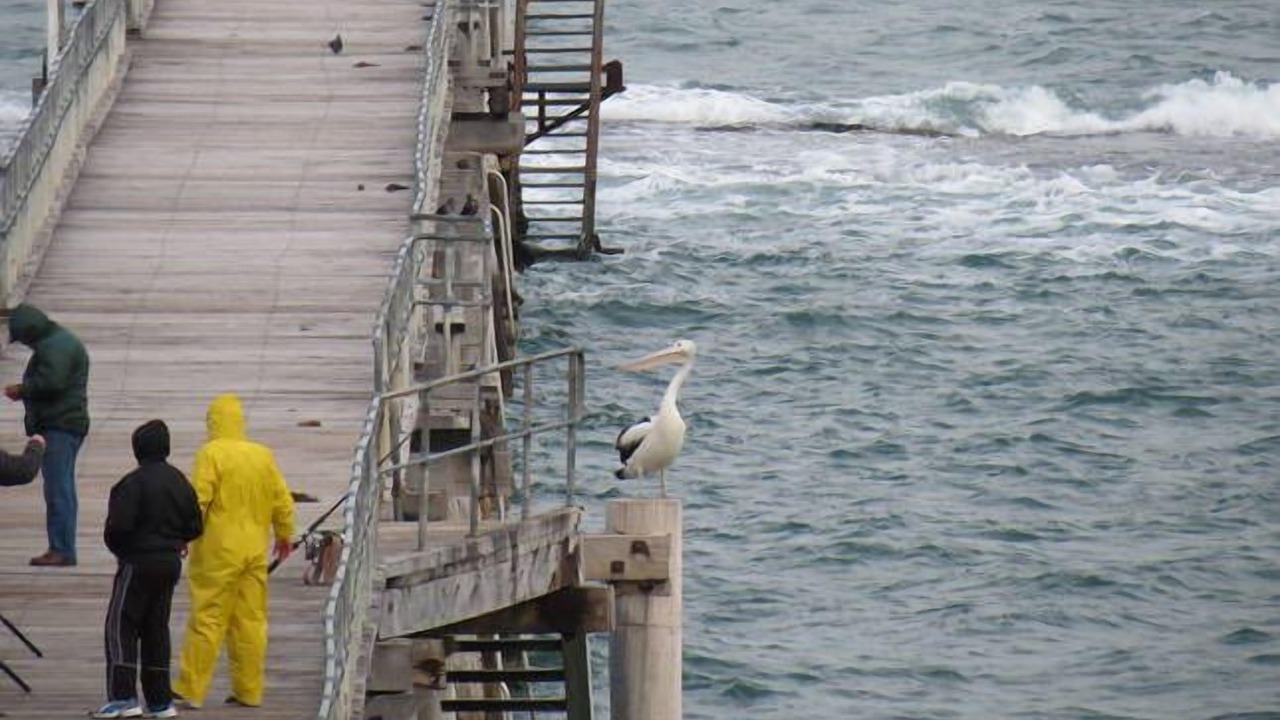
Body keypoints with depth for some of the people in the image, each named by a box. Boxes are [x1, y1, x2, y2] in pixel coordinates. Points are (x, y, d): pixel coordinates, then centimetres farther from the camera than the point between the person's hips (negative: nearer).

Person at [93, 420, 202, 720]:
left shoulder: (133, 483, -16)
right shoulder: (180, 482, 7)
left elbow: (119, 526, -19)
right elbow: (194, 526, 10)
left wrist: (117, 547, 1)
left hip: (138, 562, -7)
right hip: (171, 562, 7)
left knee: (121, 627, -3)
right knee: (157, 628, 13)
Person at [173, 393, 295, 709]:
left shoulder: (211, 454, -10)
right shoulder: (263, 456, 7)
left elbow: (198, 500, -16)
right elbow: (282, 501, 12)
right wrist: (284, 535, 25)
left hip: (218, 552, -5)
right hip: (255, 552, 5)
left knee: (206, 620, -4)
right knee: (251, 621, 9)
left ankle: (190, 690, -5)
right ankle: (249, 691, 12)